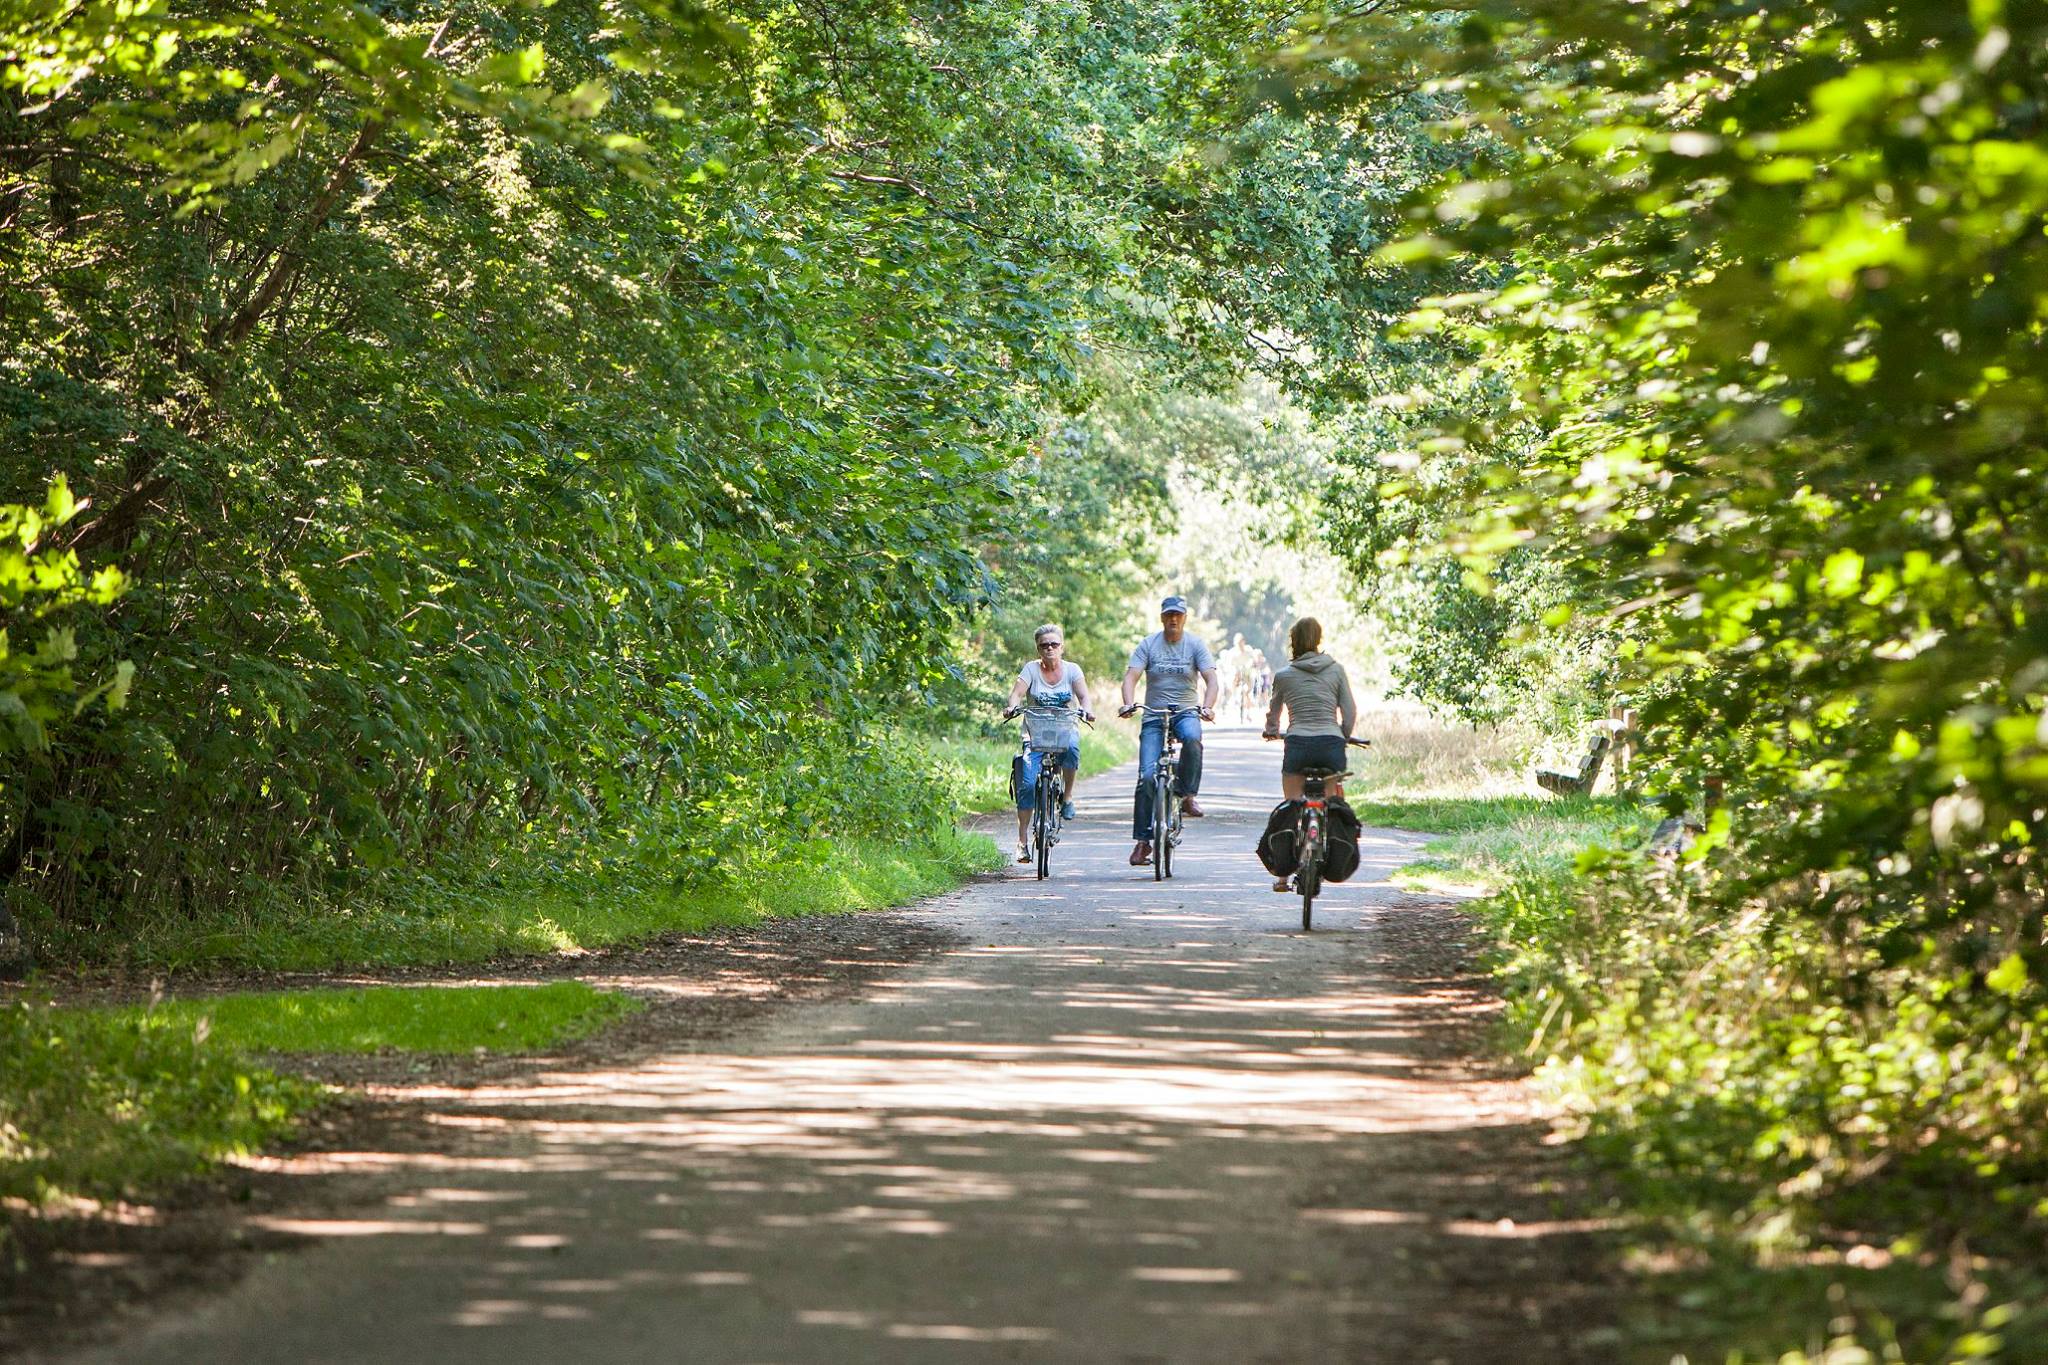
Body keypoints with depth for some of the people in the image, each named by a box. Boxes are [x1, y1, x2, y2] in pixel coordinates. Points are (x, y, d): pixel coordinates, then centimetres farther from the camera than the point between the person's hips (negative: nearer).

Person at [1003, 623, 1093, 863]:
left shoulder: (1072, 669, 3)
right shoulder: (1031, 669, 1)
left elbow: (1083, 694, -12)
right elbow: (1018, 692, -13)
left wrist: (1085, 709, -34)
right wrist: (1012, 706, -35)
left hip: (1065, 730, 0)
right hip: (1036, 734, 0)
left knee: (1072, 748, -36)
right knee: (1027, 783, -15)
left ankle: (1068, 797, -13)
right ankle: (1023, 840, -9)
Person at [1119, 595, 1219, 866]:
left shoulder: (1195, 645, 1)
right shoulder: (1148, 644, 2)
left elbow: (1211, 680, -8)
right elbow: (1131, 677, -7)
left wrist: (1208, 706, -28)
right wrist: (1129, 704, -27)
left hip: (1186, 712, 0)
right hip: (1154, 715, 0)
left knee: (1192, 737, -37)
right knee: (1147, 776, -11)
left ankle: (1188, 797, -22)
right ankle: (1143, 841, -4)